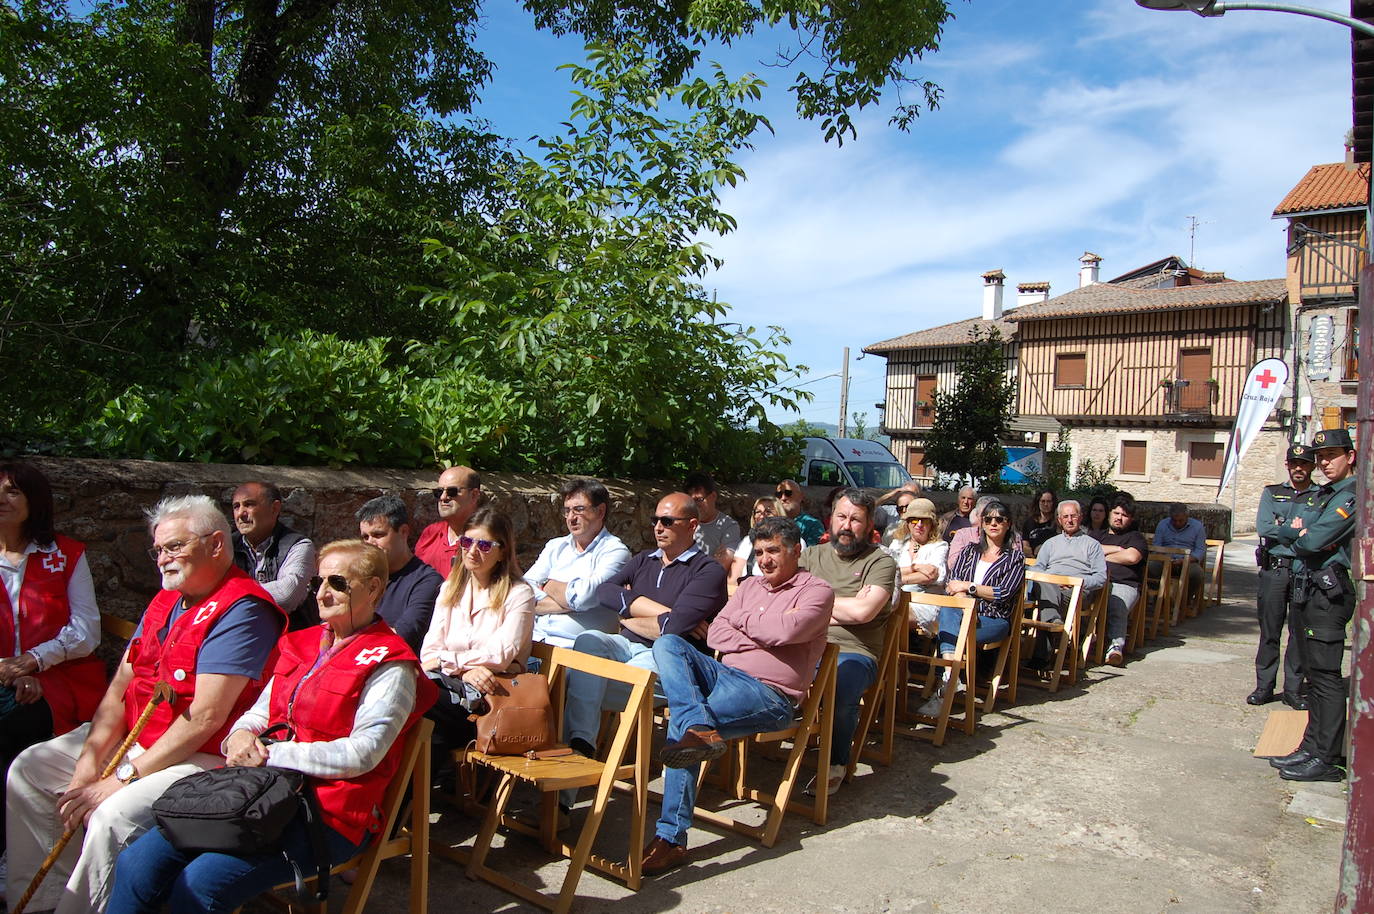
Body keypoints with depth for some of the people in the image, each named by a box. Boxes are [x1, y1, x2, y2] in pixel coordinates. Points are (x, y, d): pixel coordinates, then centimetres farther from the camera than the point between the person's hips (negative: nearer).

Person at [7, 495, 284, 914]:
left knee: (113, 815, -30)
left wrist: (123, 778, -20)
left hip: (200, 756, -10)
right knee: (28, 769, 9)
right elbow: (120, 688, 7)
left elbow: (205, 718, -24)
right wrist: (88, 764, -7)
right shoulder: (164, 603, 11)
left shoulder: (241, 612, -20)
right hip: (131, 739, 10)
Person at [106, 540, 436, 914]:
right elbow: (259, 712, 20)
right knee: (135, 864, -7)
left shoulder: (390, 666, -8)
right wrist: (241, 734, -5)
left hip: (329, 814, -7)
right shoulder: (304, 644, 16)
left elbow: (361, 753, -17)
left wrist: (270, 755, -17)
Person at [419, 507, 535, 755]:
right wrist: (466, 670, -13)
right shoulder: (450, 588, 18)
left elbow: (500, 655, -9)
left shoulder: (519, 594, 2)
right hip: (447, 685, 5)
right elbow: (429, 650, 7)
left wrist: (445, 660, -8)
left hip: (491, 694, -5)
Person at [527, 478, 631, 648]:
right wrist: (568, 605, -9)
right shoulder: (555, 546, 19)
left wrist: (549, 586, 4)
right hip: (534, 637, 5)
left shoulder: (615, 551, 1)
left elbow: (583, 596, -14)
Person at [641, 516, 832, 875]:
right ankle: (701, 728, -41)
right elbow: (714, 633, 13)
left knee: (680, 725, -29)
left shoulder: (816, 591, 3)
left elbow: (785, 630, -18)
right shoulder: (750, 585, 24)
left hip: (770, 694, -7)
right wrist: (763, 638, -4)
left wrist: (741, 619, 0)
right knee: (668, 644, -22)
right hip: (724, 673, 7)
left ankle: (671, 838, -25)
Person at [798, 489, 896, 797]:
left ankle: (836, 764, -9)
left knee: (841, 690, -35)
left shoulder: (880, 562, 6)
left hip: (853, 653, -2)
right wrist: (845, 607, -6)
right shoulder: (812, 555, 18)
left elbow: (863, 611, -11)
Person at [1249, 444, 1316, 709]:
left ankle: (1294, 689, 12)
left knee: (1300, 631, 3)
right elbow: (1262, 527, -4)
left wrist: (1283, 528, -13)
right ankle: (1264, 686, 11)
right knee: (1269, 630, 4)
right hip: (1274, 569, 1)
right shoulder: (1272, 493, 11)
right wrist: (1301, 532, -9)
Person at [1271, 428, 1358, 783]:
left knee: (1325, 676, -7)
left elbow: (1313, 541, -20)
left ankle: (1326, 759, -3)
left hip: (1329, 592, -10)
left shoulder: (1352, 498, -12)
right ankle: (1312, 749, 21)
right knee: (1316, 674, 14)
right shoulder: (1320, 495, 18)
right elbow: (1297, 527, 17)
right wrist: (1303, 534, -4)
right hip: (1308, 588, 10)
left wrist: (1301, 538, 1)